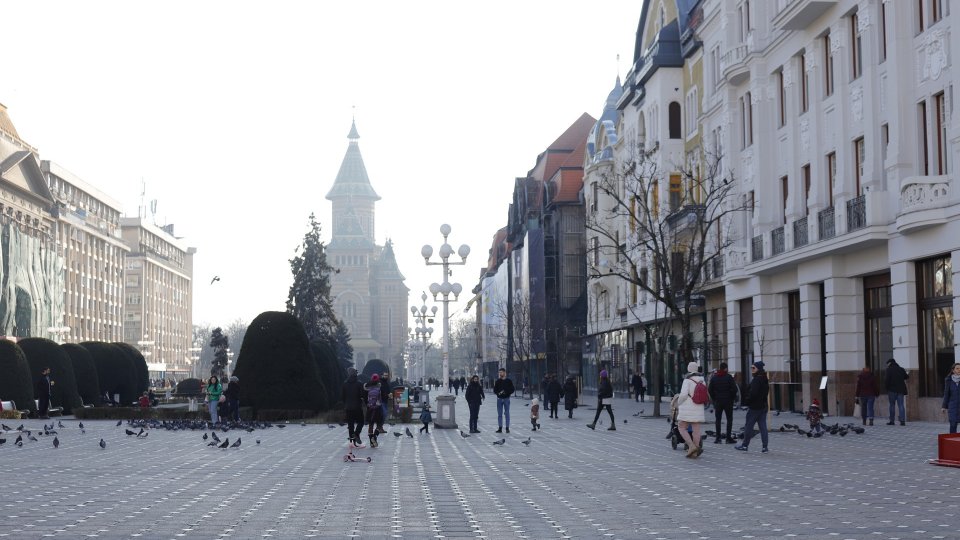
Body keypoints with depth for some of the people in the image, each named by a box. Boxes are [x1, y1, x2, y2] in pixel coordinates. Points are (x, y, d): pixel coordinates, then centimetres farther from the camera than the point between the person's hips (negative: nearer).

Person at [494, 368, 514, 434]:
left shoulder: (509, 381, 1)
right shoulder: (497, 381, 7)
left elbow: (512, 390, 0)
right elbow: (494, 390, 7)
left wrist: (506, 392, -17)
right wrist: (498, 392, -14)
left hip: (506, 399, -2)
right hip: (499, 399, 2)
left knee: (507, 414, 0)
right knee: (499, 414, 4)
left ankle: (507, 428, 4)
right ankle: (500, 428, 8)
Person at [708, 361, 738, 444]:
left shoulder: (714, 377, 3)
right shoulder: (729, 377, -8)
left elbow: (710, 389, 3)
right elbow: (734, 389, -12)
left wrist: (714, 398, 12)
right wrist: (733, 398, 3)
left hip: (718, 401, 3)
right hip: (728, 401, -3)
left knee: (718, 419, 8)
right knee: (729, 419, 4)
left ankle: (718, 438, 3)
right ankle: (728, 437, -1)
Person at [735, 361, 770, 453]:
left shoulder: (756, 380, -18)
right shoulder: (764, 380, 10)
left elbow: (753, 393, -23)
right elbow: (767, 391, 18)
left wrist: (747, 401, -9)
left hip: (754, 407, -8)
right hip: (763, 406, 8)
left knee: (748, 426, 2)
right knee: (763, 426, 6)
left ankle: (745, 445, 9)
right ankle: (765, 447, 3)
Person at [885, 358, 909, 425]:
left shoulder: (889, 369, -3)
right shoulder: (901, 369, 11)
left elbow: (888, 381, -9)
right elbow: (907, 377, 19)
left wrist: (887, 391, -5)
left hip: (892, 390, -4)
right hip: (900, 390, 4)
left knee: (892, 405, 4)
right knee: (901, 405, 1)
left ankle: (892, 421, 3)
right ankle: (902, 421, -8)